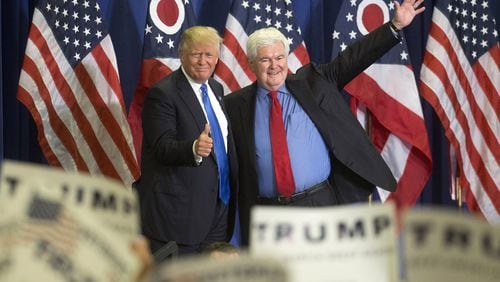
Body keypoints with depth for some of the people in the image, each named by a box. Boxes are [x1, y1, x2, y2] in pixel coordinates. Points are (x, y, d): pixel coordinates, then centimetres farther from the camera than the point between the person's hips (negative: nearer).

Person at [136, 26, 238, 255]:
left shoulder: (216, 89, 14)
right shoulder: (162, 94, -11)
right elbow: (162, 147, -20)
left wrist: (232, 188, 16)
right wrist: (193, 149, -39)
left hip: (219, 206, 8)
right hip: (179, 208, -7)